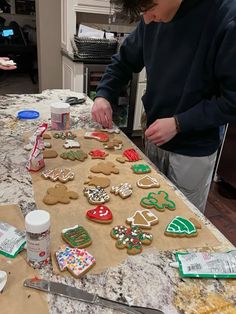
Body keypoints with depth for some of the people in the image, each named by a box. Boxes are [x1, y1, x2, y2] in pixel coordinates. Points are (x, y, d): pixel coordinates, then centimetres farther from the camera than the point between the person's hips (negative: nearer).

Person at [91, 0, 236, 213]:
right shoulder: (154, 19, -3)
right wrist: (104, 95, -5)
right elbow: (125, 60, 11)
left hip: (193, 152, -5)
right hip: (154, 138, 5)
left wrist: (179, 123, -23)